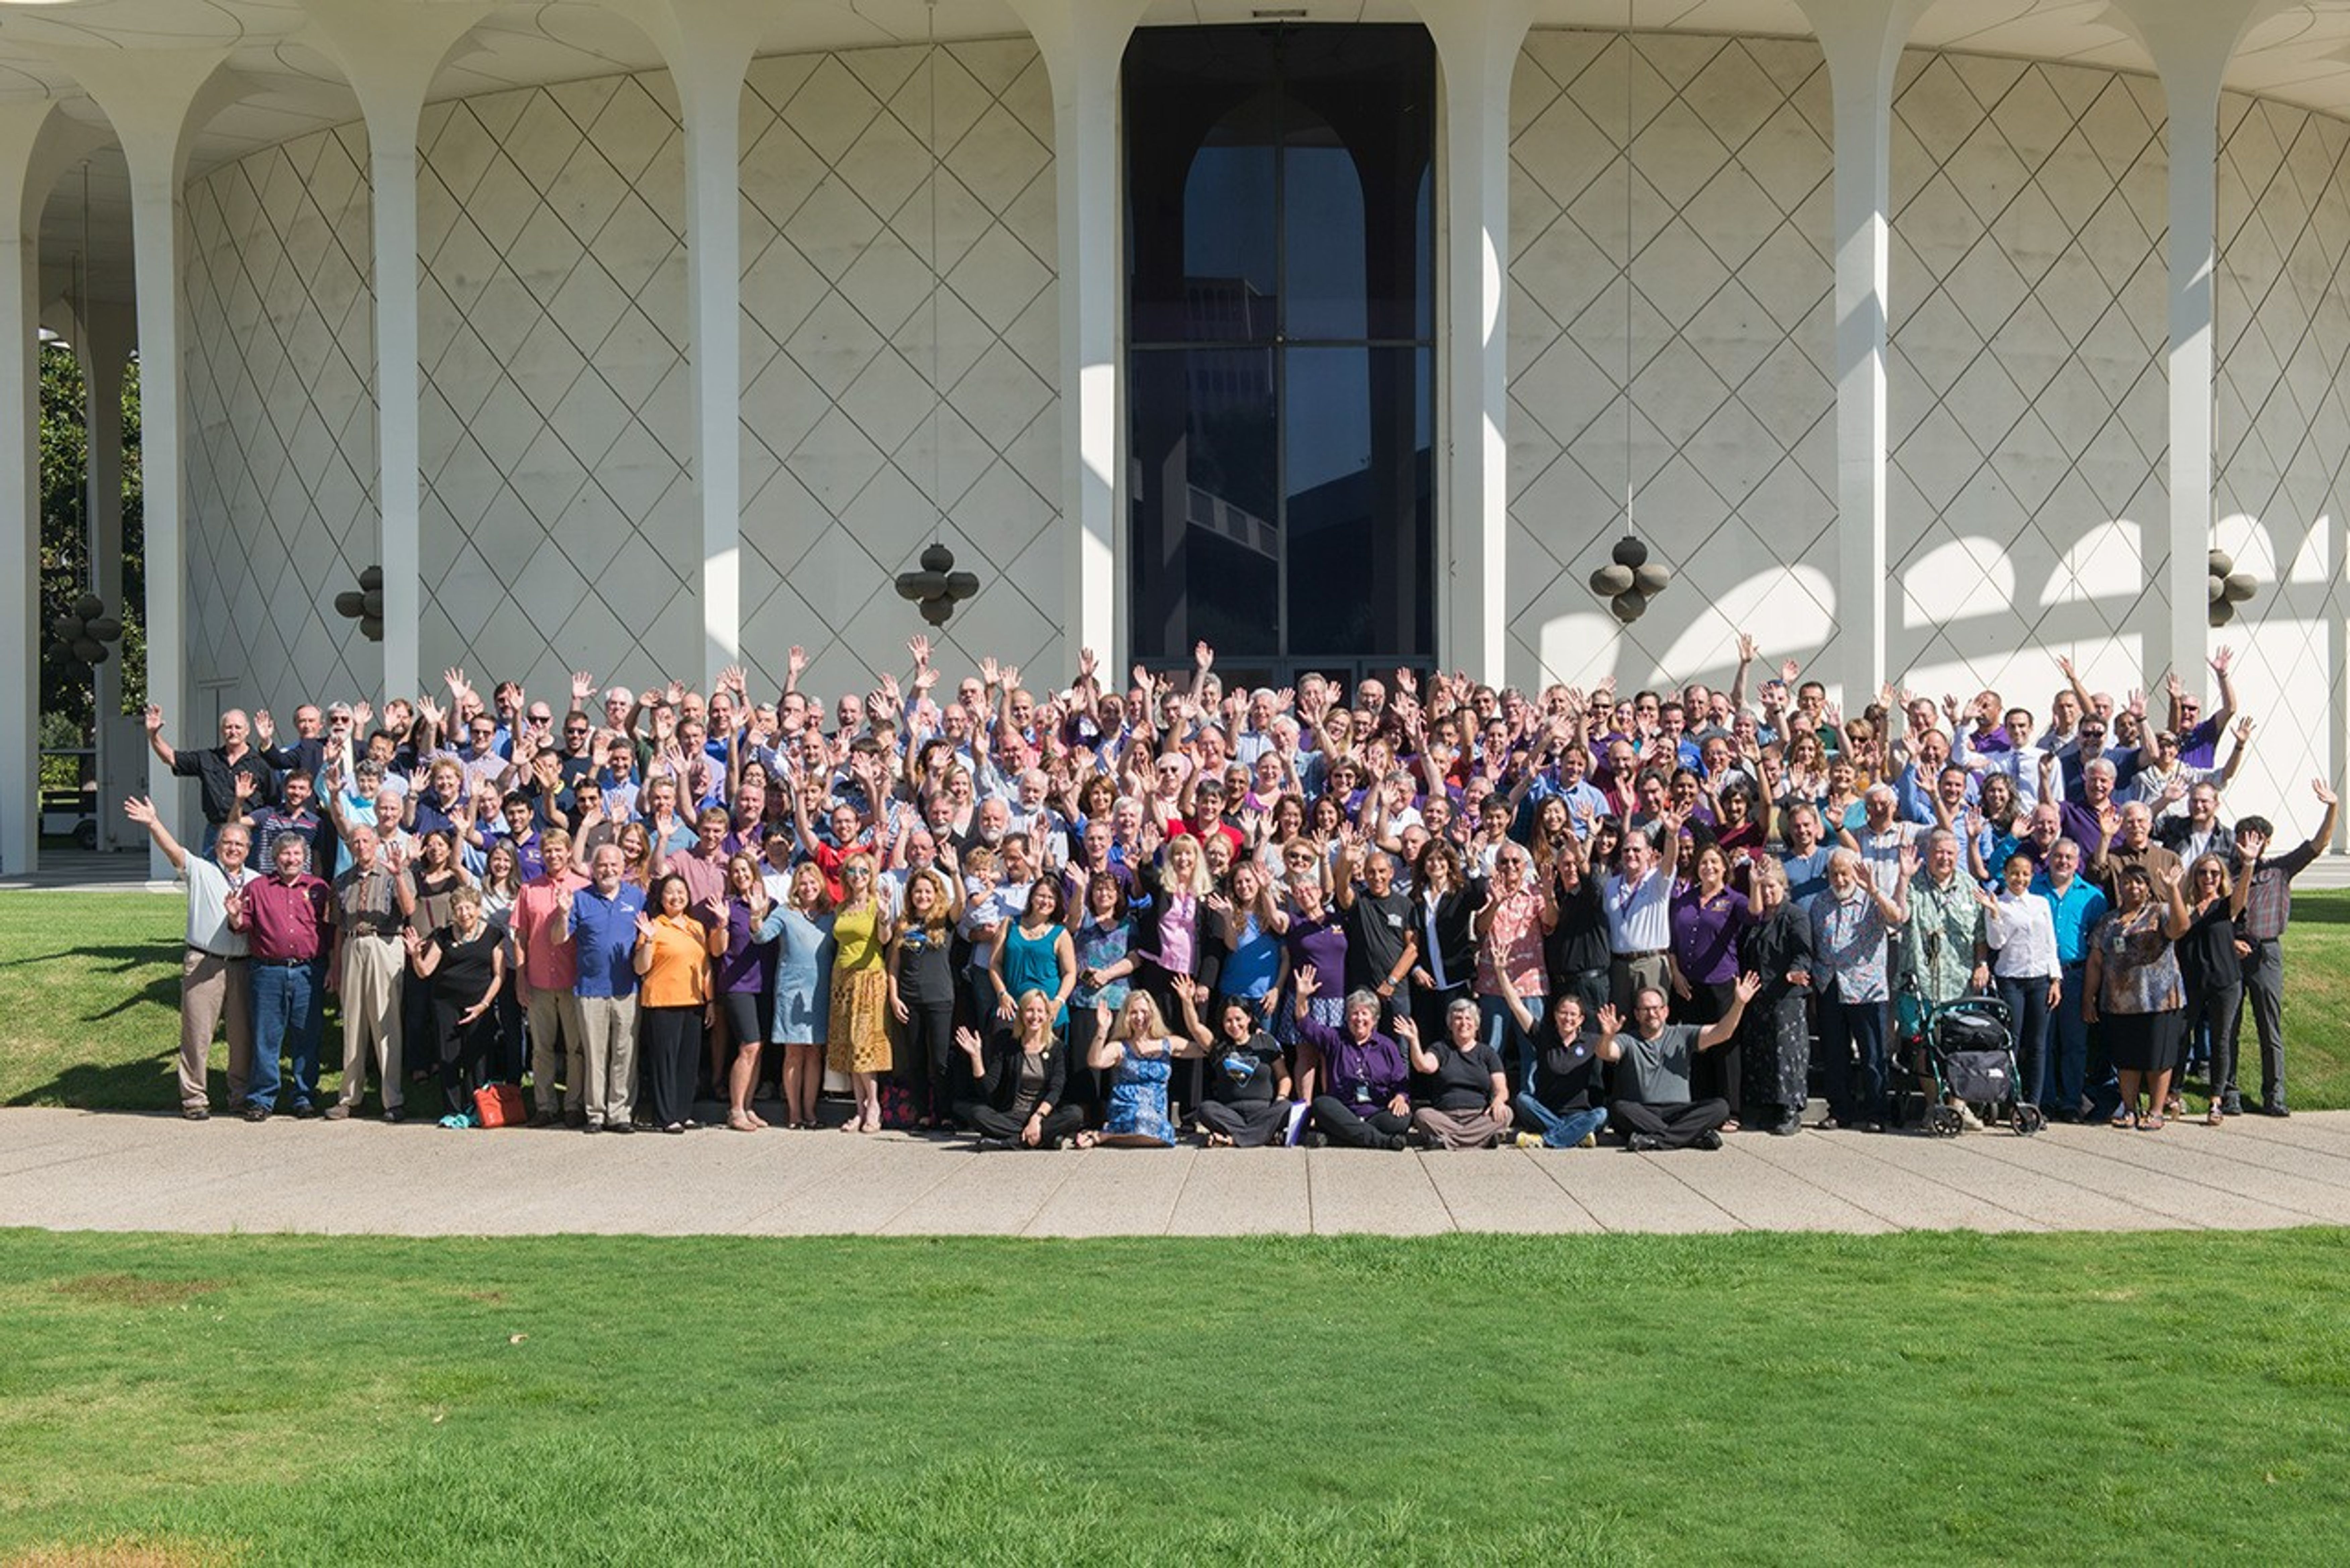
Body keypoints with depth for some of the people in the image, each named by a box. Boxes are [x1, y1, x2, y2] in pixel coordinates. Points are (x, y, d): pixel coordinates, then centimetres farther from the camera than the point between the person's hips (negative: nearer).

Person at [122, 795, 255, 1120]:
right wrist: (153, 824, -29)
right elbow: (174, 851, -12)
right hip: (203, 963, -3)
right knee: (197, 1034, -1)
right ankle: (194, 1098, 6)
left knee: (243, 1034, 6)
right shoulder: (201, 871, 4)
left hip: (242, 965, 3)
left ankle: (242, 1094, 18)